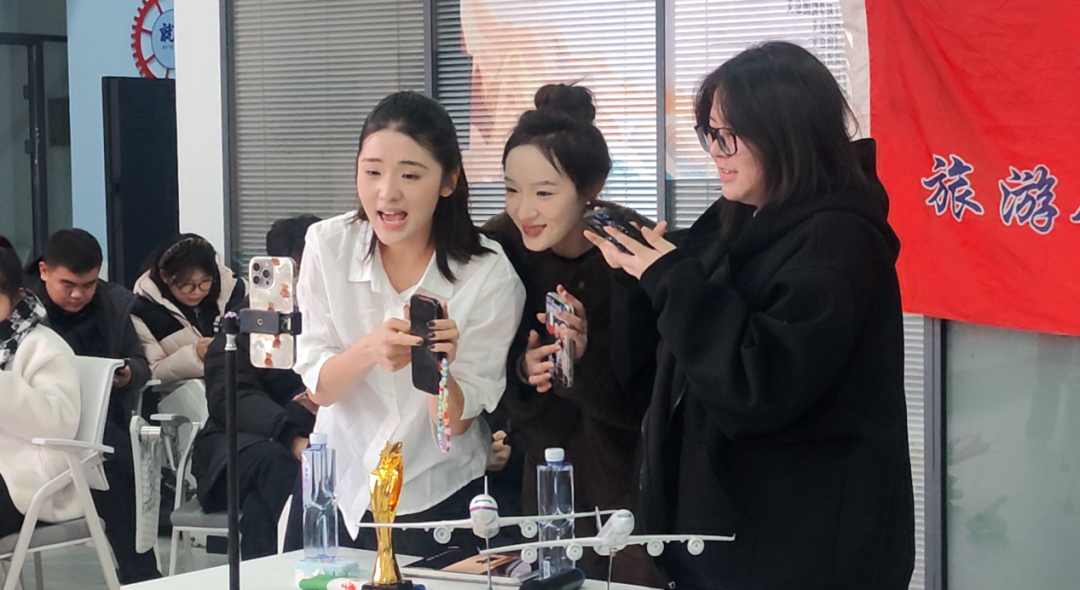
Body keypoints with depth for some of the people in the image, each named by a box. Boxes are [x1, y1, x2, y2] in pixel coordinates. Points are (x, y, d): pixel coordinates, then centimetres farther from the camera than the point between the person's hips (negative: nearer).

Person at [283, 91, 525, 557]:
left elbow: (456, 423, -13)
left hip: (438, 497, -2)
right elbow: (319, 388, -10)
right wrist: (368, 351, -31)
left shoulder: (490, 277, -17)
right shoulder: (328, 245, -10)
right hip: (337, 487, 2)